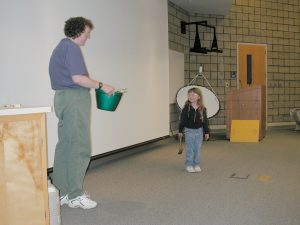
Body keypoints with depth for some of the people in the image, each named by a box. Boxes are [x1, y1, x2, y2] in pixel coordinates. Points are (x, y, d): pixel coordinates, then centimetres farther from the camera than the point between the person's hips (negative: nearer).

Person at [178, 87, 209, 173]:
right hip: (189, 131, -2)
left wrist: (206, 132, 5)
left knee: (197, 149, 9)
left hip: (199, 131, 2)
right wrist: (180, 131, -3)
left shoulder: (202, 109, -3)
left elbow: (205, 121, 3)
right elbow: (182, 120, -4)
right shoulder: (186, 108, -9)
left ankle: (196, 165, 21)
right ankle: (189, 165, 15)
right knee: (189, 149, 4)